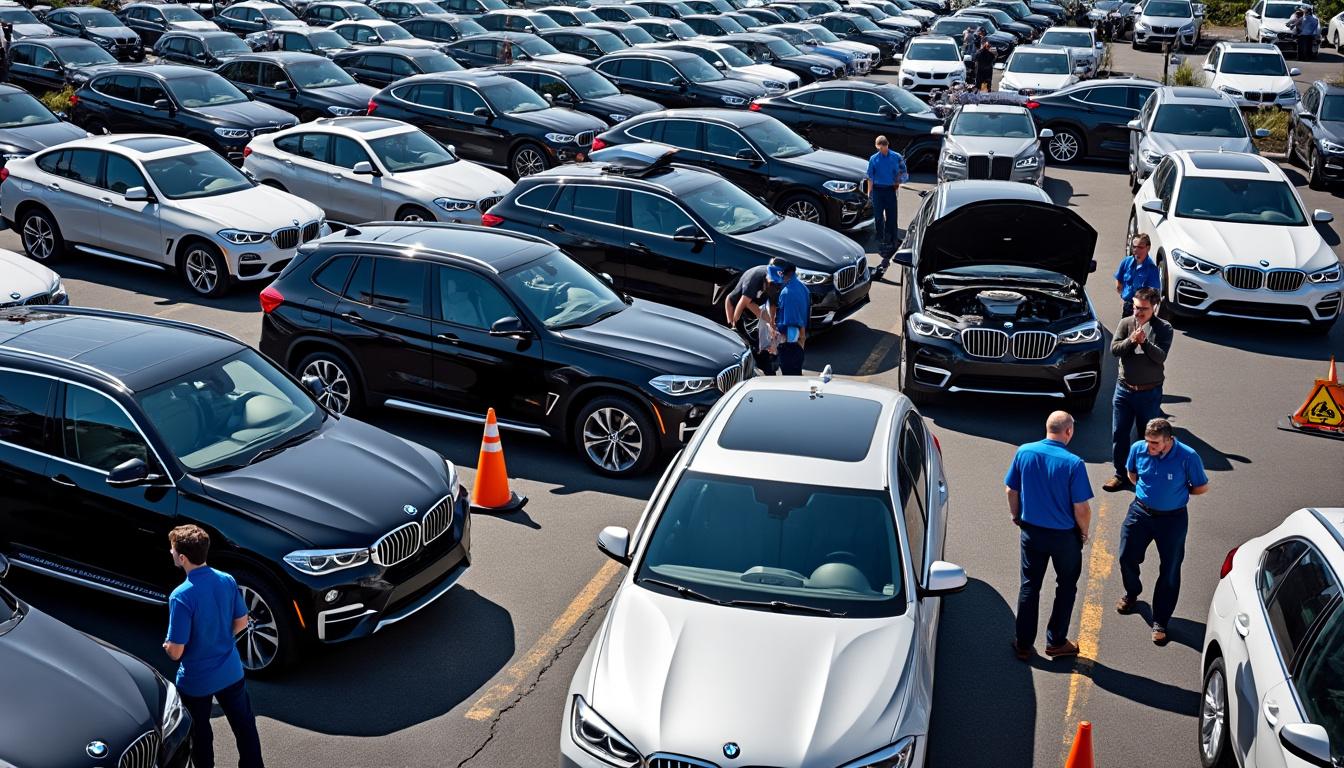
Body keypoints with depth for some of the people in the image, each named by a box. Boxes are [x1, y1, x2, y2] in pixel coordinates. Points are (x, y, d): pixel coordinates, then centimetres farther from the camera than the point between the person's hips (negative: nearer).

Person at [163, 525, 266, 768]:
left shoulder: (181, 596, -27)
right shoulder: (227, 581, -10)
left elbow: (175, 652, -22)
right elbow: (241, 622, 4)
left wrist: (166, 646, -1)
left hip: (196, 680, -5)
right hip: (230, 672, 5)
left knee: (200, 734, 17)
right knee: (244, 724, 20)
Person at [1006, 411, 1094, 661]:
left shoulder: (1024, 452, -10)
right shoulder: (1073, 464, -21)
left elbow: (1011, 491, 0)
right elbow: (1081, 508, -17)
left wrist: (1016, 516, 17)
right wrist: (1084, 531, 2)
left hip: (1031, 531, 3)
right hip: (1064, 536, -3)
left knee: (1029, 586, 16)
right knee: (1066, 587, 18)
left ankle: (1023, 644, 22)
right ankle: (1056, 642, 25)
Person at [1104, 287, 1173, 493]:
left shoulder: (1163, 328, -5)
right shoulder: (1125, 323, 2)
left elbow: (1161, 356, -15)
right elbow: (1114, 349, -7)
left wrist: (1144, 342, -28)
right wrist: (1131, 340, -23)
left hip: (1150, 392, -2)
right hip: (1124, 388, 2)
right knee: (1119, 433, 5)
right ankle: (1121, 475, 17)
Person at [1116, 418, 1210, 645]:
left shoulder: (1187, 457, -23)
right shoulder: (1138, 449, -14)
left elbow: (1202, 487, -7)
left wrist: (1176, 491, -3)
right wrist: (1146, 489, 2)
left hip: (1172, 518, -3)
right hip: (1140, 512, 3)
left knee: (1169, 572, 6)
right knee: (1127, 557, 12)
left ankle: (1160, 622, 21)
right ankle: (1132, 594, 44)